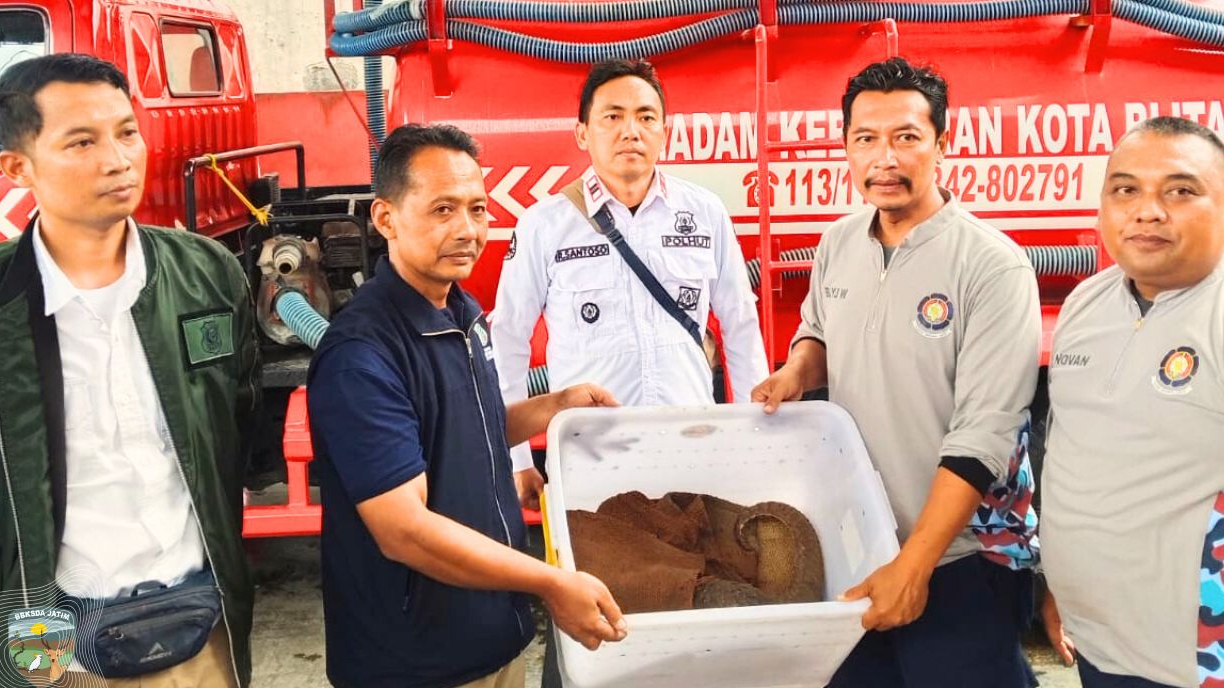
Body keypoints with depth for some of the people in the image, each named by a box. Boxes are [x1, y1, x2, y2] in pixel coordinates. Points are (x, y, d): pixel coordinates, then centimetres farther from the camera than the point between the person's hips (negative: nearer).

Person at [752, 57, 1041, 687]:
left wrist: (913, 565, -23)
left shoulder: (992, 264, -17)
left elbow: (982, 434, -21)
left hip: (960, 561, -5)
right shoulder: (837, 243, 2)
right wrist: (797, 372, -2)